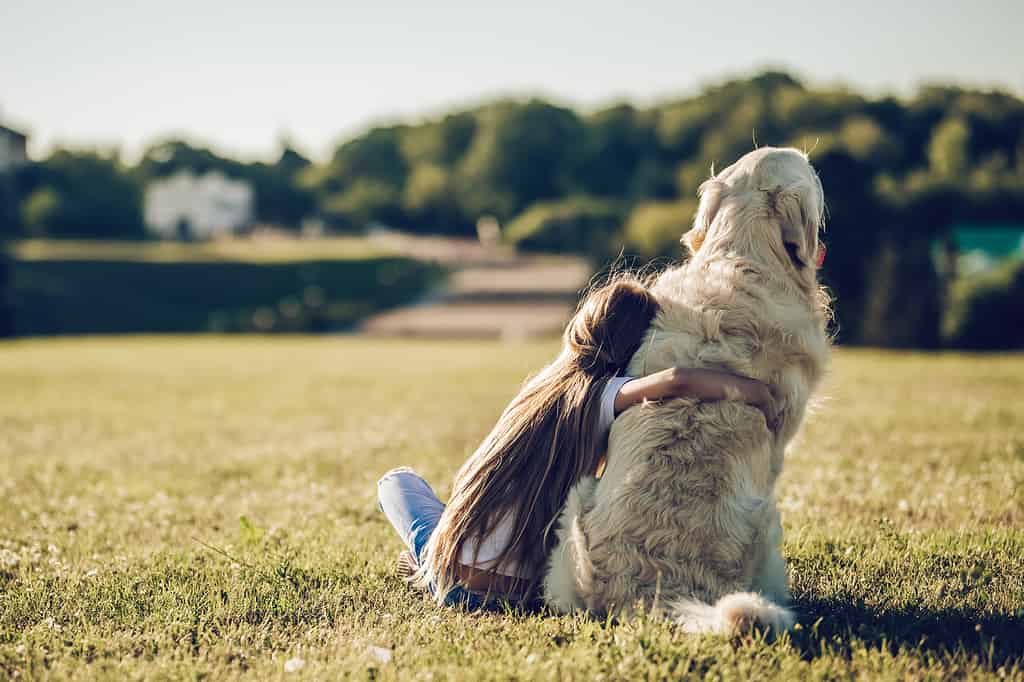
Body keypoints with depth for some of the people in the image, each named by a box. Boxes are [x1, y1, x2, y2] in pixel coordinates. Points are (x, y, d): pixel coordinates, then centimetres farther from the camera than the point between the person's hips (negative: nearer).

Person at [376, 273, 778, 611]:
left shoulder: (547, 380, 4)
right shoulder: (600, 395, -14)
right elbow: (677, 381, -32)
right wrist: (748, 390, -21)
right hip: (521, 589, -5)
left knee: (397, 479, 34)